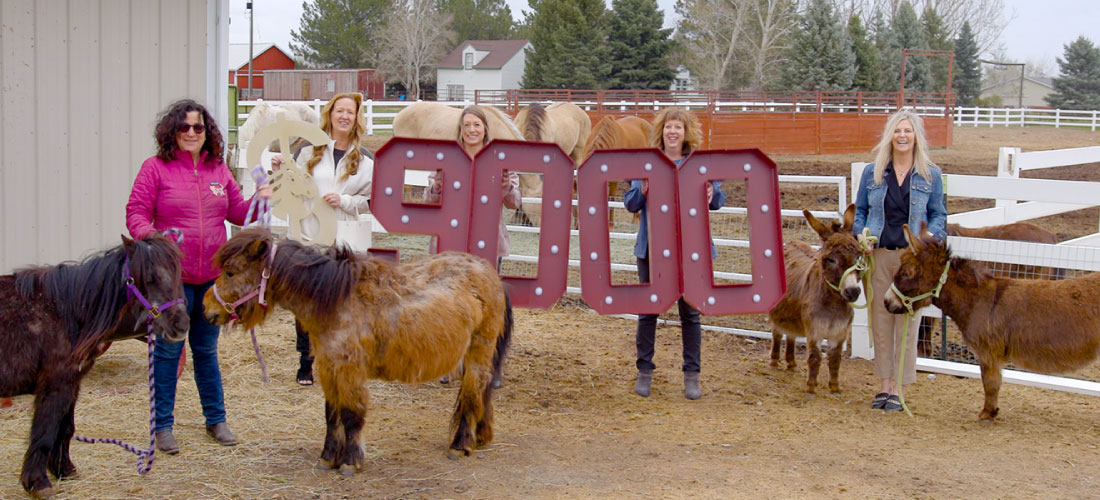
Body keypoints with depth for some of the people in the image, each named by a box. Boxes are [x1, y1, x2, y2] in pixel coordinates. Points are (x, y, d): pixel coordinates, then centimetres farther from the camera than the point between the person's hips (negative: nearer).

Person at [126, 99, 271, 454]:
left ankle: (216, 419, 26)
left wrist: (259, 200, -3)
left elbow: (236, 211, 16)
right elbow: (136, 212, -7)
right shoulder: (156, 168, -4)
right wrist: (148, 235, -26)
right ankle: (163, 425, 13)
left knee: (206, 350, 16)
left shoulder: (218, 170, 10)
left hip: (213, 277, 4)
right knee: (167, 351, 3)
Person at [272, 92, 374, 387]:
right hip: (307, 235, 0)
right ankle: (306, 362, 13)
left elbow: (371, 200, 5)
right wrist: (280, 172, -5)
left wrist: (344, 201, -11)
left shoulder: (365, 159, 6)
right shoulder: (310, 151, 7)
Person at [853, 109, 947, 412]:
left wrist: (931, 236, -11)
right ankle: (884, 386, 18)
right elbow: (860, 210, 14)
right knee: (880, 321, 7)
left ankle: (898, 390, 9)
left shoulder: (931, 175, 4)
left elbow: (938, 214, 9)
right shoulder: (872, 172, 7)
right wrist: (860, 233, -5)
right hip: (878, 255, 2)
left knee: (907, 323, 1)